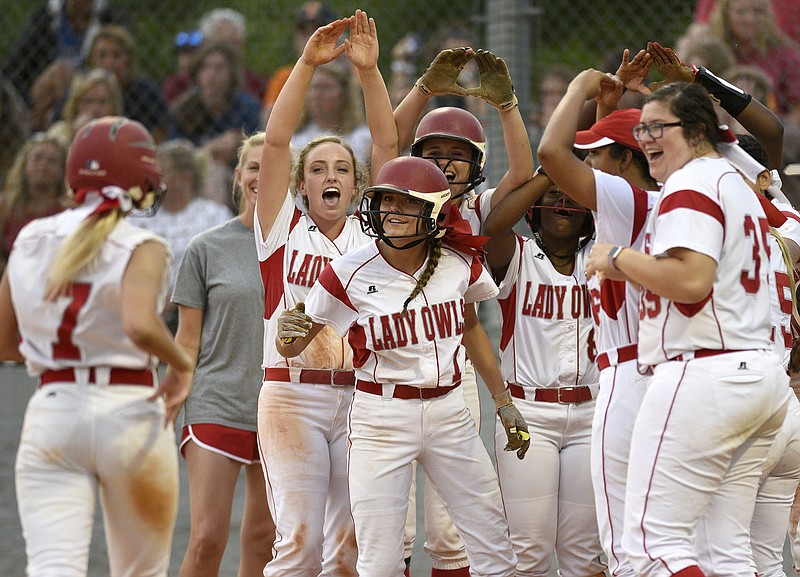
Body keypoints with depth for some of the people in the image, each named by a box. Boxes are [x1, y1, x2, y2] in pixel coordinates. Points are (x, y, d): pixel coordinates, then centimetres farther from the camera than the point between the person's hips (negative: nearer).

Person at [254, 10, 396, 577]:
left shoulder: (370, 231, 13)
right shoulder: (284, 229, 8)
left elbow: (388, 145, 5)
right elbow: (275, 143, -2)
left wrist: (369, 69, -5)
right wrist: (308, 64, -8)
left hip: (361, 397, 2)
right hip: (293, 395, -2)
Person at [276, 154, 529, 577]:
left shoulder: (459, 263, -2)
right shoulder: (351, 273, -10)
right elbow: (291, 347, -3)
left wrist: (503, 400, 19)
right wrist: (288, 334, -27)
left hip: (449, 413, 3)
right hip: (381, 418, -3)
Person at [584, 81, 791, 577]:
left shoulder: (691, 183, -8)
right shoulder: (738, 185, 24)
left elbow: (691, 278, -21)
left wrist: (618, 258, -8)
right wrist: (636, 270, 20)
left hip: (704, 374, -10)